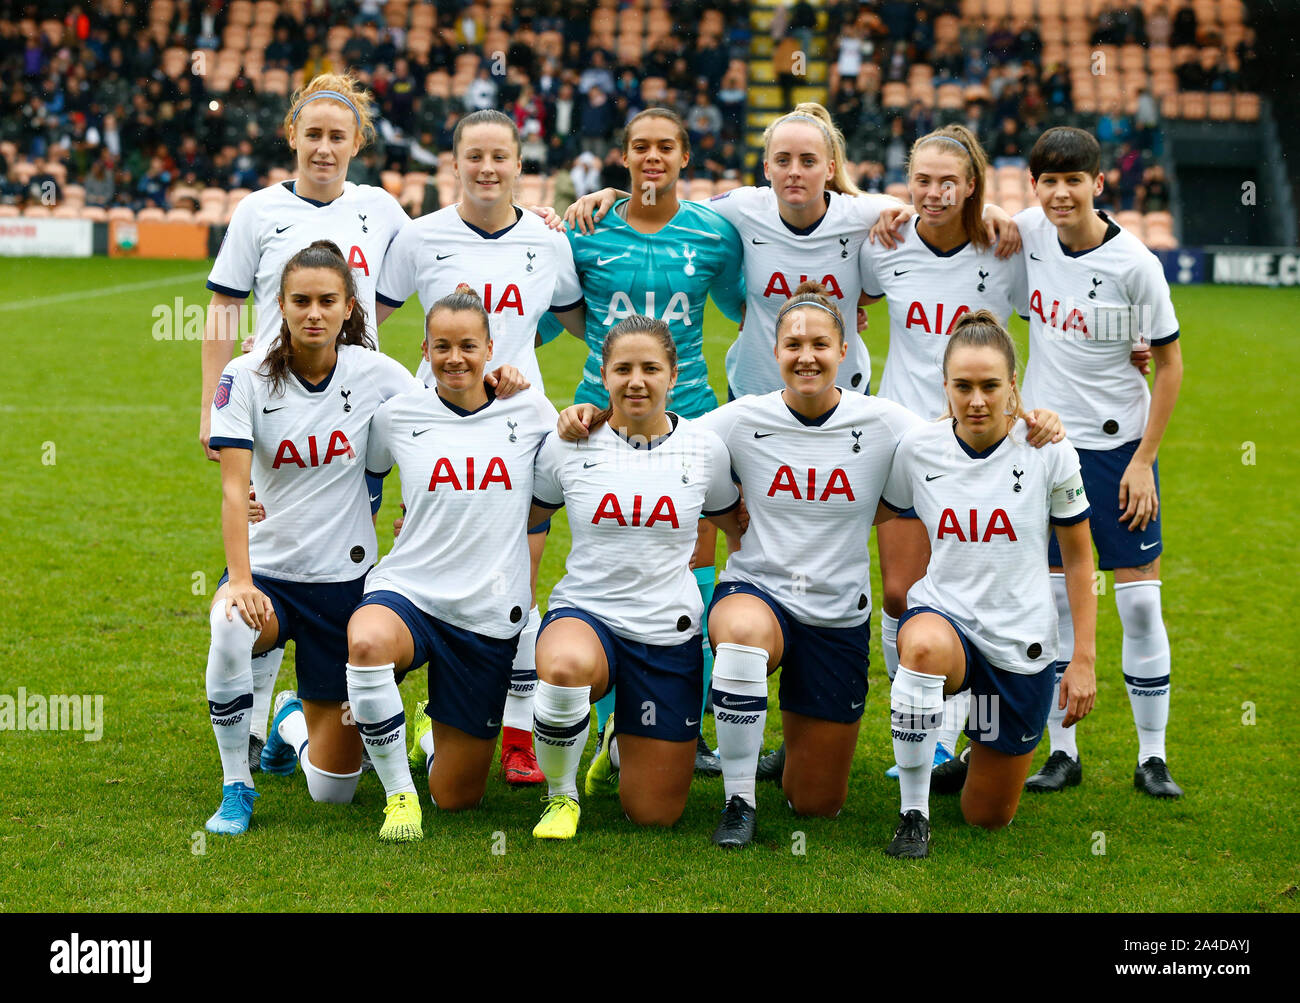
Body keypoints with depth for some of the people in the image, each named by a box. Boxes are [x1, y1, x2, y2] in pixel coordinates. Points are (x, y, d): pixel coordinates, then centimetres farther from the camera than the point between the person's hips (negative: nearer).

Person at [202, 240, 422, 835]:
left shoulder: (375, 374, -6)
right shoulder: (247, 379, -10)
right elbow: (233, 489, -18)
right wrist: (239, 580, -30)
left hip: (344, 578, 1)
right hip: (269, 568, -1)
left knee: (332, 790, 3)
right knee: (232, 629, -41)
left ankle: (293, 719, 42)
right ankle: (236, 787, -17)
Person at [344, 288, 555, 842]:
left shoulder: (530, 410, 2)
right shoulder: (398, 415, 1)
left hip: (489, 614, 1)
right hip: (408, 590, -1)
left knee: (456, 796, 6)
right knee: (368, 640, -41)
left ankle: (436, 729, 44)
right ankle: (399, 794, -21)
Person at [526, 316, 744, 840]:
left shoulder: (704, 449, 1)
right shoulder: (569, 445, -2)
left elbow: (738, 527, 19)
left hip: (669, 633, 2)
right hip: (584, 613, -2)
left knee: (655, 814, 4)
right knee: (566, 666, -43)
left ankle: (622, 741, 42)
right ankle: (560, 795, -12)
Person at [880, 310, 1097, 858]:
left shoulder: (1048, 451, -11)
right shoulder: (917, 448, -8)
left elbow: (1079, 559, -1)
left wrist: (1084, 660, -3)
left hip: (1022, 642, 0)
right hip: (943, 612, 0)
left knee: (988, 817, 8)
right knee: (925, 645, -41)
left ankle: (985, 748, 45)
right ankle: (913, 814, -25)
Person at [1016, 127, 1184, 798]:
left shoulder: (1133, 263, -14)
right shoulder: (1029, 232, -4)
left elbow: (1169, 363, -7)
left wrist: (1145, 460, -10)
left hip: (1118, 443, -3)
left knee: (1140, 598, -1)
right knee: (1052, 597, 3)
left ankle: (1153, 757, 8)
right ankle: (1061, 751, 12)